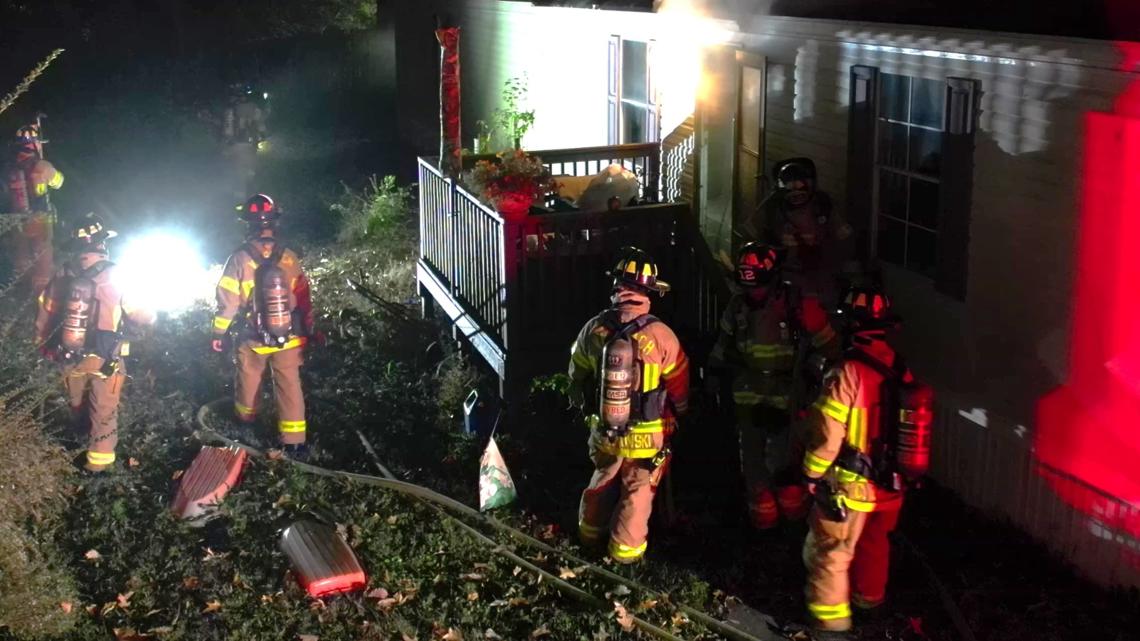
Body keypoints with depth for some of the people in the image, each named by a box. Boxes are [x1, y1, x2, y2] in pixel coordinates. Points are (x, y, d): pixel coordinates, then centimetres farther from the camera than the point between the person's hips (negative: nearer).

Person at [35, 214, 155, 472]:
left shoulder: (62, 275, -9)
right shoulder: (115, 276, -20)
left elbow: (46, 311, 2)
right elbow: (143, 317, -15)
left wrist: (43, 342, 18)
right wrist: (150, 315, 9)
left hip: (70, 356, 4)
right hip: (104, 358, -4)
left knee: (77, 403, 29)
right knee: (103, 410, 15)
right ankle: (99, 458, 22)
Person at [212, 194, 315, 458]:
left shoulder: (239, 259, -14)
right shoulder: (289, 258, -8)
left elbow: (227, 300, -9)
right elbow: (303, 298, -1)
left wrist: (219, 333, 3)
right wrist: (309, 331, 12)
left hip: (253, 339, 0)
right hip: (288, 338, 0)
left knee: (249, 380, 23)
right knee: (289, 386, 4)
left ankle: (245, 416, 47)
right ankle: (294, 441, 2)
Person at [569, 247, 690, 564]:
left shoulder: (593, 330, -13)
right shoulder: (661, 336, -23)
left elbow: (577, 376, 3)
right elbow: (679, 389, -9)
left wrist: (584, 407, 23)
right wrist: (678, 414, 13)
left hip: (603, 429, 3)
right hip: (646, 434, -3)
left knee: (602, 479, 27)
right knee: (637, 491, 17)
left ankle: (591, 530, 43)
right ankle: (626, 548, 26)